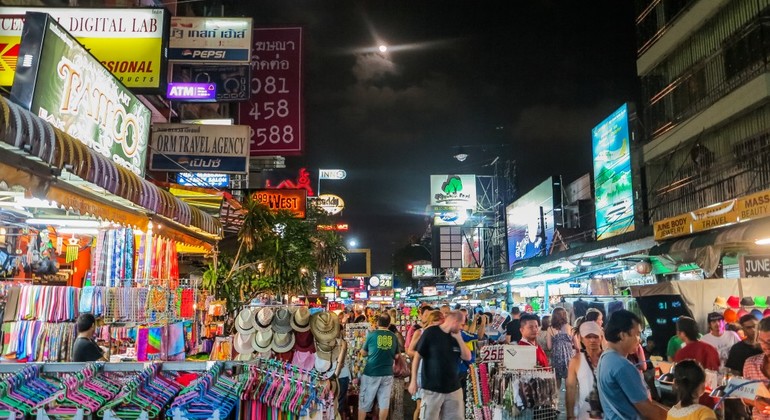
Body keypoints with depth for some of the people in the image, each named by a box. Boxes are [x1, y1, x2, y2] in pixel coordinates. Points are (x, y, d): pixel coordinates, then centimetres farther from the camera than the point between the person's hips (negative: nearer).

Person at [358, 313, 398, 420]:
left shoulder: (372, 334, -6)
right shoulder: (393, 337, 1)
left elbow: (363, 352, 5)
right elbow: (396, 356, 11)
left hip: (371, 373, -2)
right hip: (387, 373, 2)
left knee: (364, 402, 9)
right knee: (384, 402, 9)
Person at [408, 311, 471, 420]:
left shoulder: (456, 336, 8)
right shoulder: (430, 333, -9)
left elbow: (467, 357, 5)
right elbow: (417, 357, -7)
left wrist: (459, 338, -5)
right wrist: (414, 381, -10)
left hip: (453, 389, 5)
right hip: (432, 388, -5)